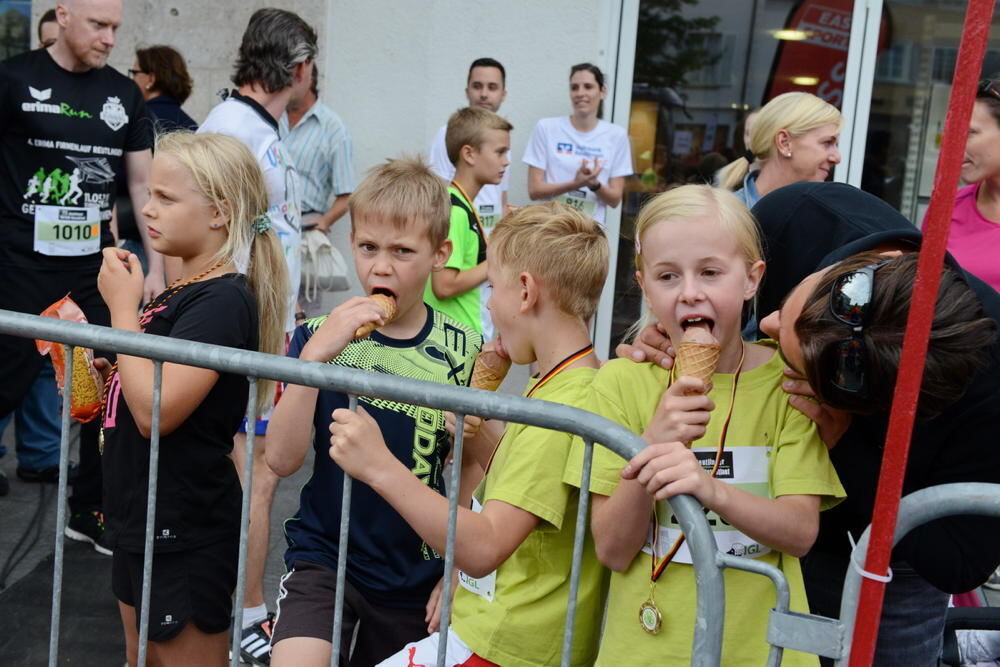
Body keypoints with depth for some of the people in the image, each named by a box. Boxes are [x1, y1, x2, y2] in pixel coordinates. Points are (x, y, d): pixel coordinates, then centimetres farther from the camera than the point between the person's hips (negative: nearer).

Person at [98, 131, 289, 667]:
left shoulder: (222, 301, -21)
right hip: (140, 519, 9)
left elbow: (155, 410, -28)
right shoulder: (178, 292, 7)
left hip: (186, 533, -9)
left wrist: (122, 307, -20)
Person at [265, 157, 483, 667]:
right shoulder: (319, 337, -5)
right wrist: (315, 354, -25)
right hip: (323, 555, -1)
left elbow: (469, 473, 5)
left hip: (418, 577, 1)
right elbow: (282, 460, -15)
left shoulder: (461, 352, -5)